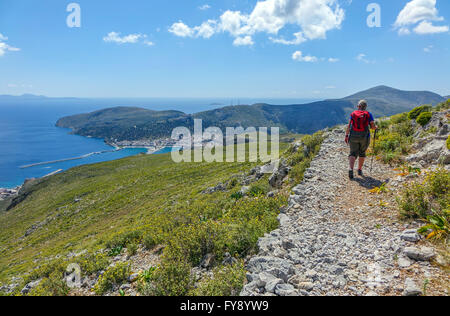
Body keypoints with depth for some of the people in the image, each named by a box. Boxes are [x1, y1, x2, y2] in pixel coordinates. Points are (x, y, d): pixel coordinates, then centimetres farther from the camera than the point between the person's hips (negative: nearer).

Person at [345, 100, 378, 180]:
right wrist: (376, 127, 18)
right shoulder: (368, 114, 0)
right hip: (364, 137, 0)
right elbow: (373, 126, -4)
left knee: (353, 153, 3)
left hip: (353, 137, 0)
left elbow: (349, 126, -3)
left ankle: (351, 169, -21)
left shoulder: (353, 114, 4)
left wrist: (346, 135, 0)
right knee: (362, 153, 20)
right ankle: (359, 170, 26)